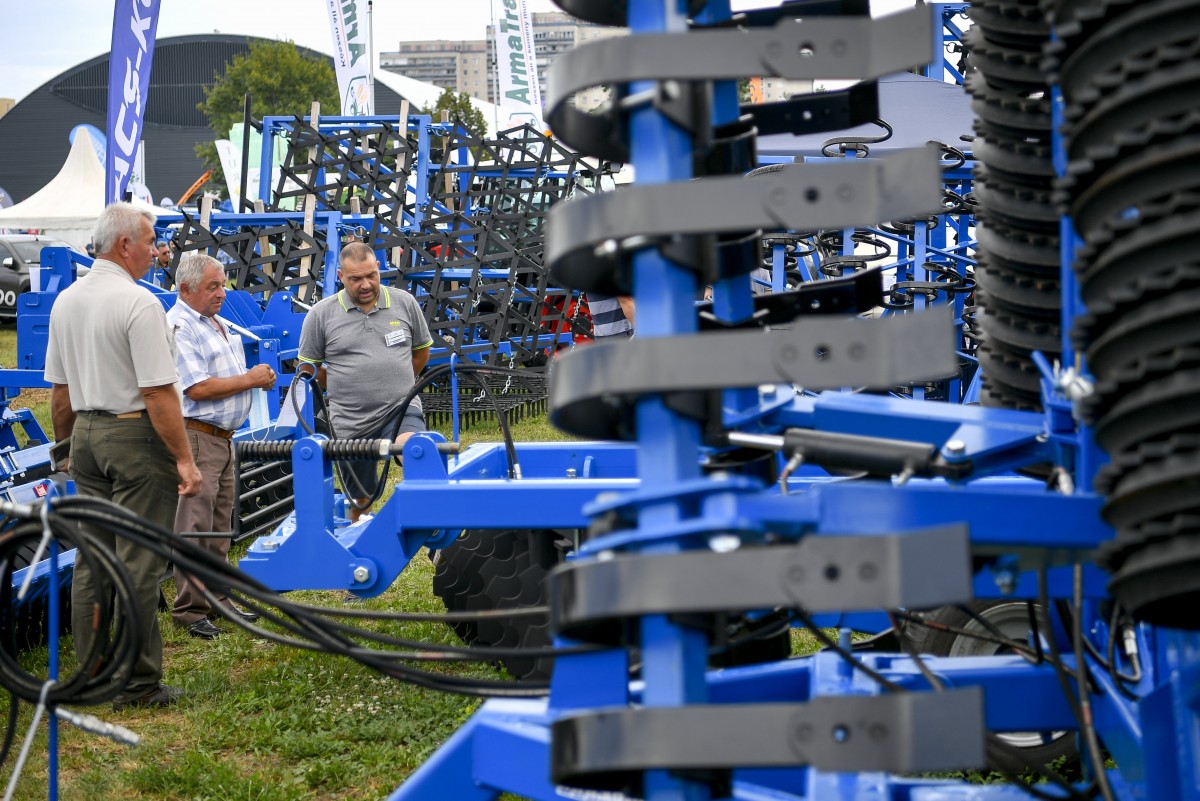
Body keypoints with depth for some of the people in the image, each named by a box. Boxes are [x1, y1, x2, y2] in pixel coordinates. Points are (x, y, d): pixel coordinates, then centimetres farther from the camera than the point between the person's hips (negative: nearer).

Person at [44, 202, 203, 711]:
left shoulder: (65, 301, 10)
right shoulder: (139, 303, -15)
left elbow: (59, 389, 15)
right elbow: (158, 392, -18)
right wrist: (184, 459, -15)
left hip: (86, 433, 8)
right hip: (136, 436, -8)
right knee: (137, 565, -4)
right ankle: (136, 684, 0)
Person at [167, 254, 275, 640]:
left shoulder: (218, 324, 17)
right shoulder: (179, 328, -14)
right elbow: (198, 388, -21)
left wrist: (261, 376, 5)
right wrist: (249, 380, -13)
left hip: (223, 436, 10)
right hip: (196, 437, -10)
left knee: (220, 526, 15)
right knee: (194, 528, -6)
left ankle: (217, 597, 23)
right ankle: (190, 609, -2)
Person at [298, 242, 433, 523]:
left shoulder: (405, 303, 4)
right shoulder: (321, 315, -1)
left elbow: (421, 351, 17)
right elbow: (308, 368, 8)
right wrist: (344, 386, 8)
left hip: (401, 408, -1)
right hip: (351, 422, 1)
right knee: (360, 499, 12)